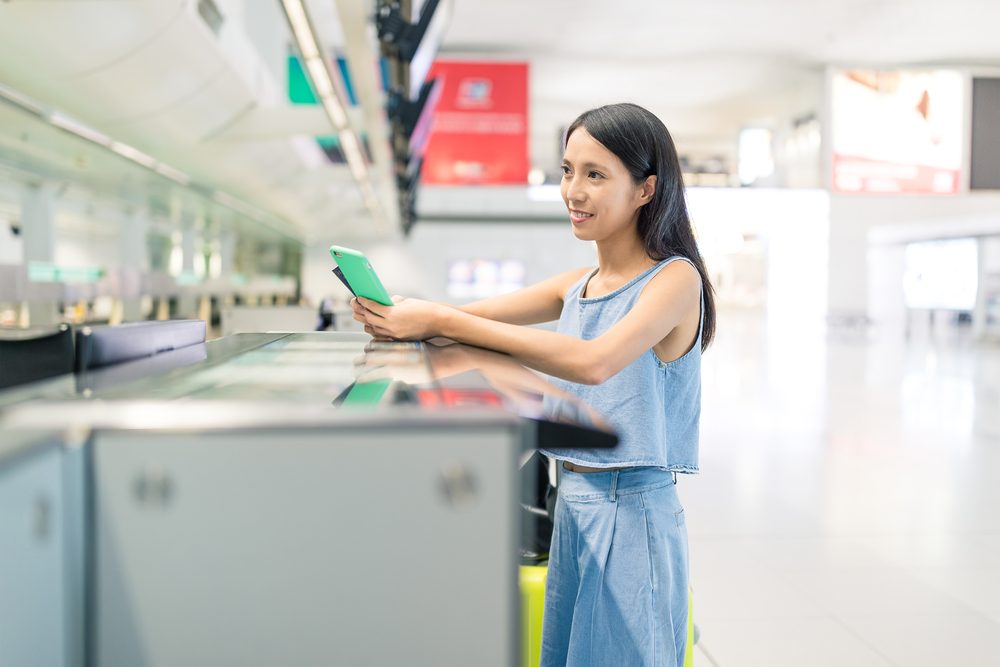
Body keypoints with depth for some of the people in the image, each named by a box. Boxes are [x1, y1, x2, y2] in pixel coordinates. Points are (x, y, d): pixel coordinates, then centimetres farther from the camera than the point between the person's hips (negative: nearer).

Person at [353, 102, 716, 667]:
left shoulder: (675, 278, -13)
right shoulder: (577, 286, 10)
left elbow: (594, 362, -29)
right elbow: (473, 315, 5)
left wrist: (442, 321, -30)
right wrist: (397, 313, -18)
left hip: (633, 512, -7)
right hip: (571, 507, 7)